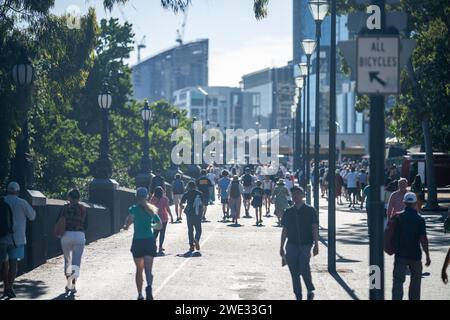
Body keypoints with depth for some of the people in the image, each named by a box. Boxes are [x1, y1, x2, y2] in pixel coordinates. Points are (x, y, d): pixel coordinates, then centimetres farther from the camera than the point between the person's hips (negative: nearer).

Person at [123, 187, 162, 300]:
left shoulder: (134, 209, -4)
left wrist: (126, 226, 2)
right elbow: (160, 226, 12)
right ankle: (149, 286, -36)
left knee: (139, 269, 16)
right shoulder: (151, 209, 8)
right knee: (148, 269, -6)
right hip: (150, 241, 1)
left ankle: (140, 295, 22)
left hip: (138, 242, -1)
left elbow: (129, 221, -20)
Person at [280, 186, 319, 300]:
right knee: (294, 272, 3)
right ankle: (298, 296, 13)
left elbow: (315, 228, -1)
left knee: (304, 268, -18)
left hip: (305, 245, -4)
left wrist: (316, 245, -7)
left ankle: (310, 290, 5)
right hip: (291, 245, 4)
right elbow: (285, 230, 14)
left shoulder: (310, 211, 0)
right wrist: (282, 247, 13)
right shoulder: (288, 212, 10)